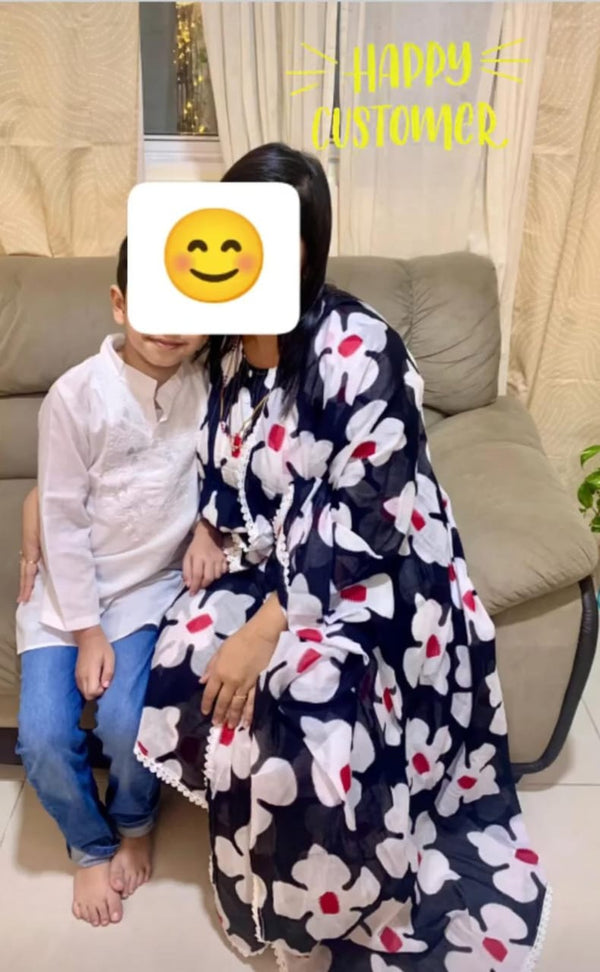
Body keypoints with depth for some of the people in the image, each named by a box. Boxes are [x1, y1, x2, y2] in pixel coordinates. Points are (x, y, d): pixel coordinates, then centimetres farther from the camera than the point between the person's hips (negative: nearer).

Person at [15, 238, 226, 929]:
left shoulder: (207, 385, -8)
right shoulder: (76, 395, -16)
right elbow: (63, 520, -12)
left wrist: (208, 529, -9)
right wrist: (88, 631, -11)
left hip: (152, 586, 1)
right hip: (66, 590, 0)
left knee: (124, 723, -17)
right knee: (42, 737, -10)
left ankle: (134, 824, 20)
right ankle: (91, 844, 22)